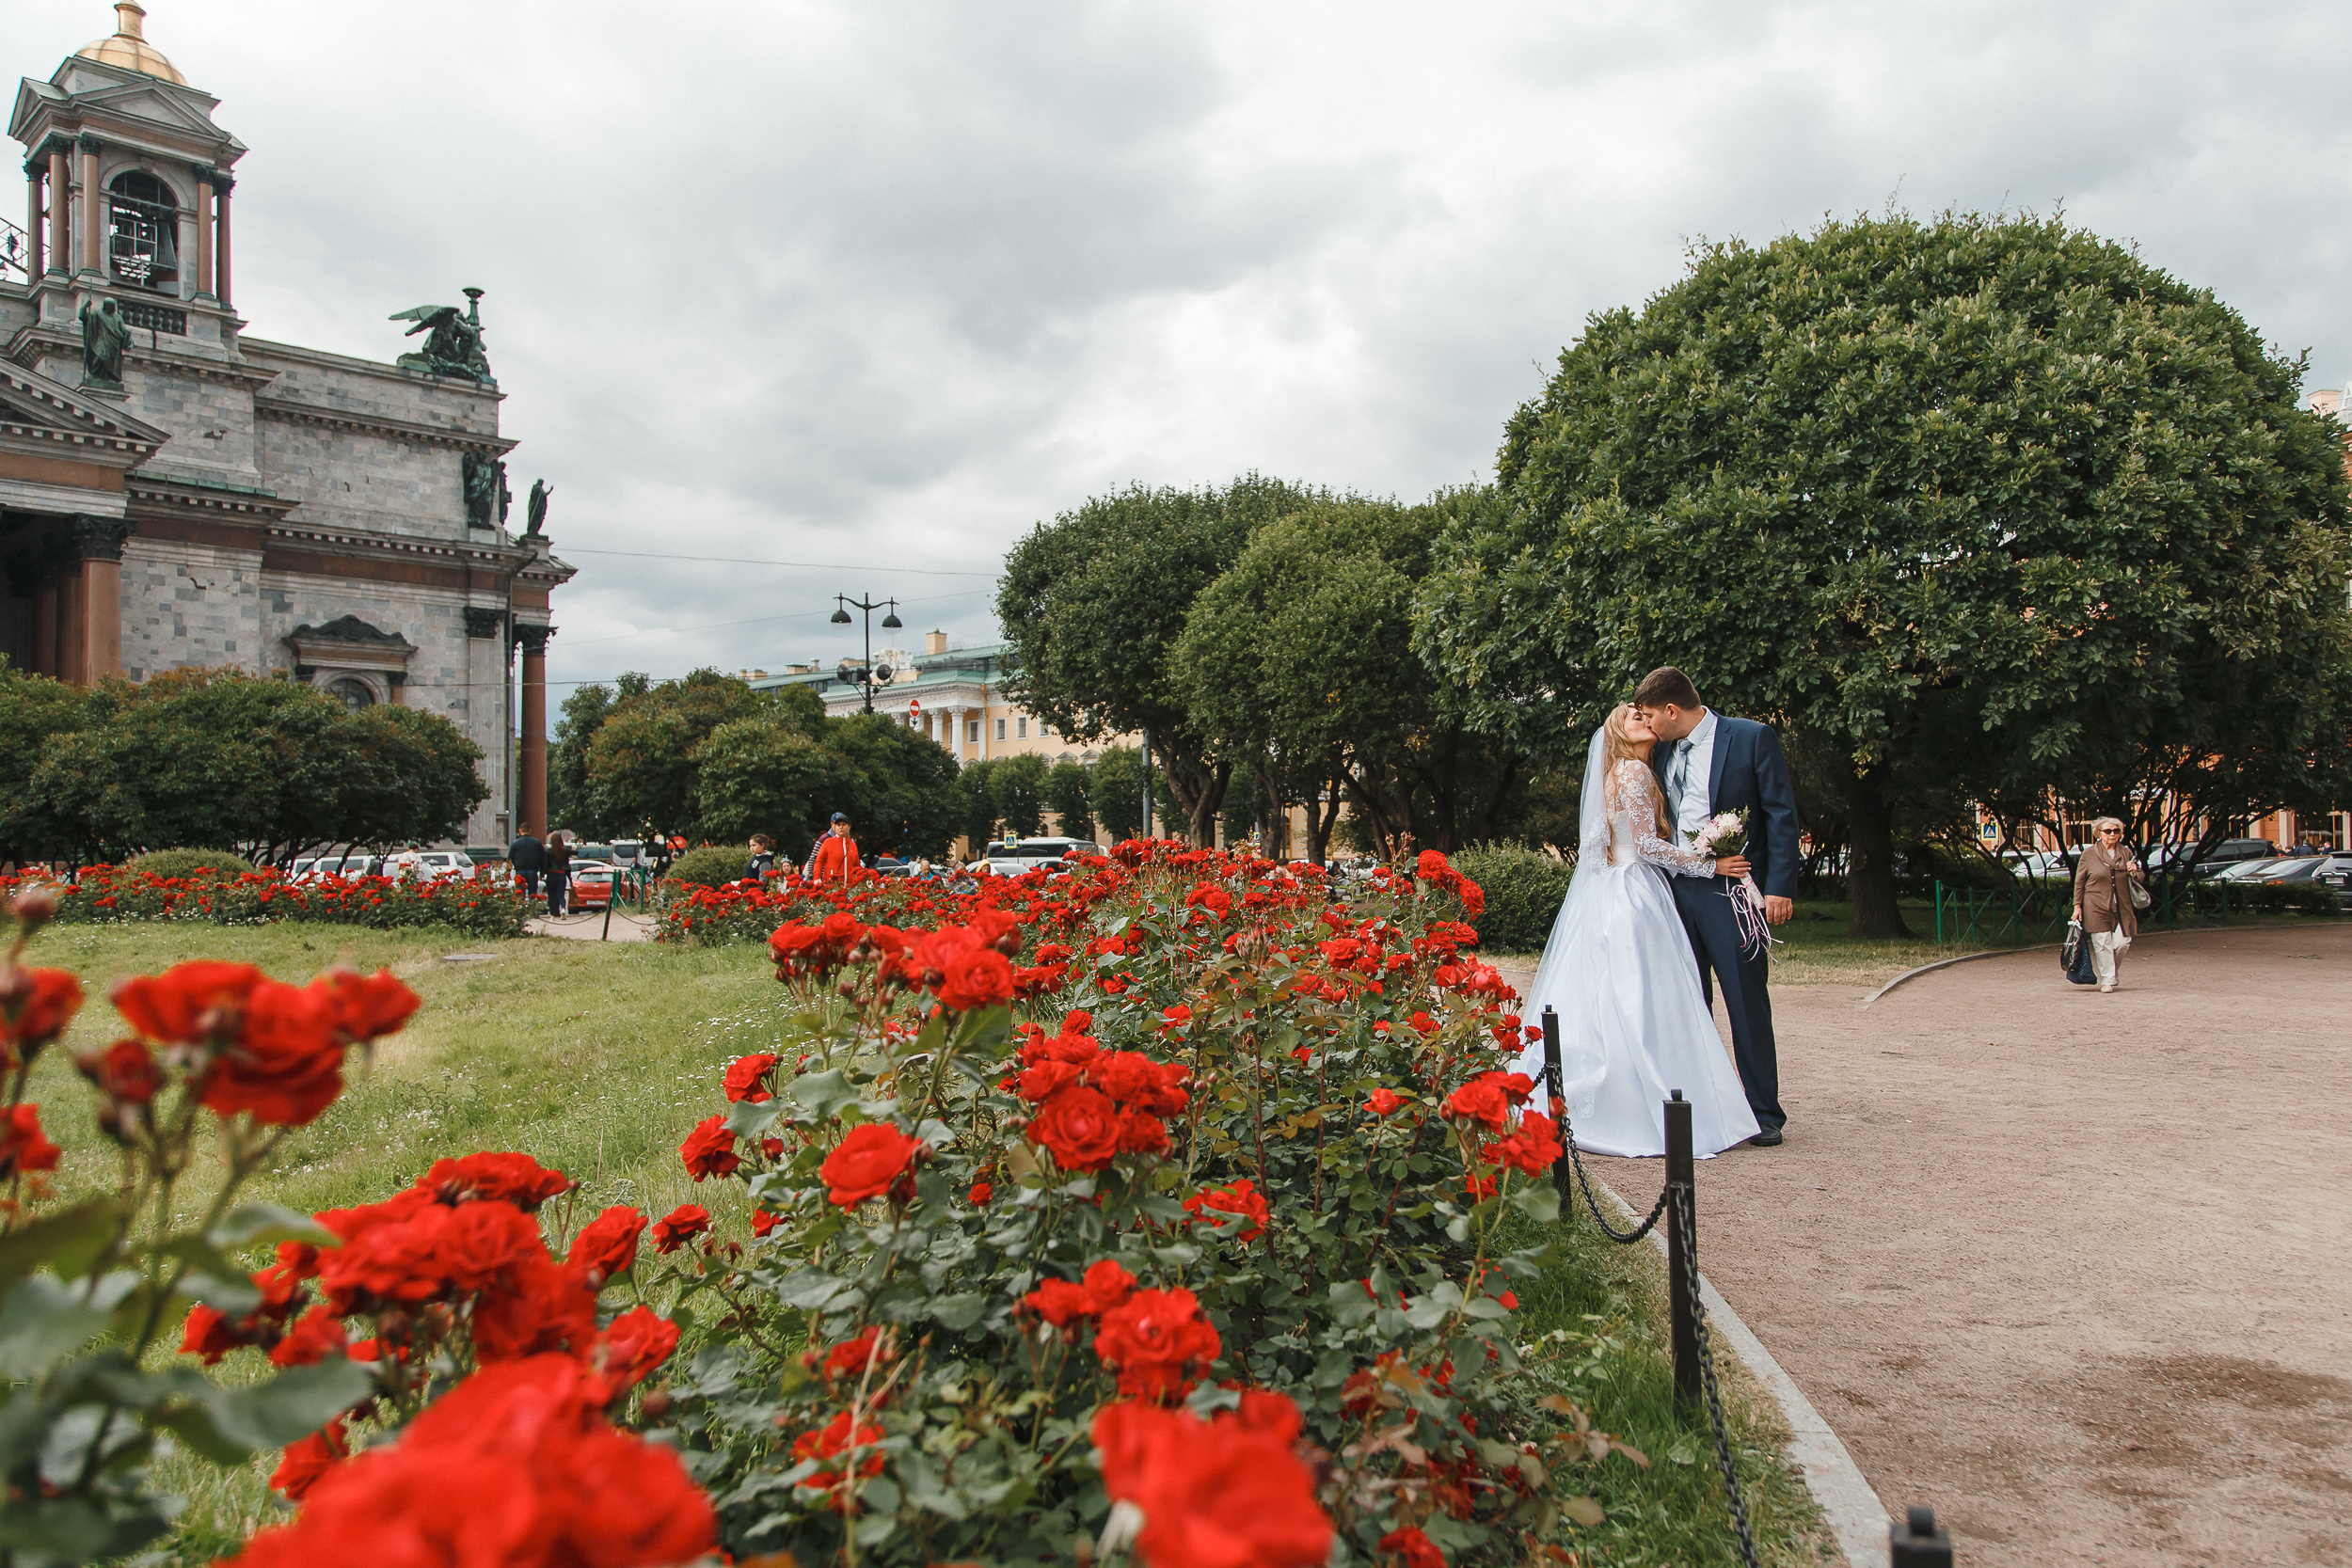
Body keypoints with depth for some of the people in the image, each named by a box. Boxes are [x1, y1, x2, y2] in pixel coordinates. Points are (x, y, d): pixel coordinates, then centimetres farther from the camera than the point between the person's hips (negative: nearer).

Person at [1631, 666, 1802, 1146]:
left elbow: (1782, 814, -6)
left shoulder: (1752, 737, -4)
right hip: (1679, 892, 6)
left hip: (1732, 894, -6)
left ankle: (1764, 1114, 9)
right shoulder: (1664, 753, 13)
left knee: (1748, 1006, -1)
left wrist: (1780, 887, -13)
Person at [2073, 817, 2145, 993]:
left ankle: (2111, 970, 24)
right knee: (2103, 943, -5)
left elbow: (2141, 874, 22)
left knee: (2123, 942, -3)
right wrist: (2077, 905, 2)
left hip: (2122, 906, 3)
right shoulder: (2089, 853, 2)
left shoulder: (2126, 852, 12)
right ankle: (2106, 980, 3)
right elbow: (2079, 881, 6)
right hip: (2097, 907, -3)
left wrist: (2135, 871, -3)